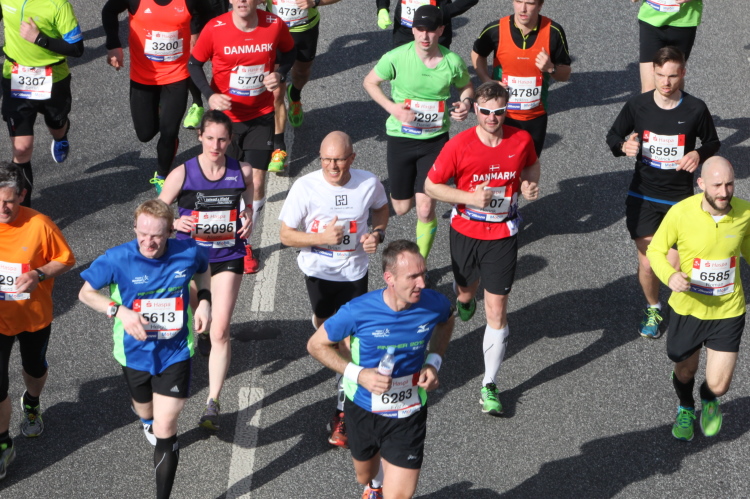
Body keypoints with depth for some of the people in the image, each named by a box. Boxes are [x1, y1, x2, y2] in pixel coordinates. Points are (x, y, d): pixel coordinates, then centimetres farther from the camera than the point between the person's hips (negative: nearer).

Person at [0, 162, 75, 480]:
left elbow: (65, 260, -9)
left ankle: (31, 405, 59)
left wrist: (39, 274, -26)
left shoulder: (38, 225, -21)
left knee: (34, 367, 26)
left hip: (35, 315, 1)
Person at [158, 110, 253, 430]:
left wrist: (249, 220, -6)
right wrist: (176, 223, -23)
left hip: (227, 257, 0)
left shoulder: (242, 172, -6)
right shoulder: (182, 173, -12)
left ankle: (213, 403, -8)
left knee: (220, 330, -10)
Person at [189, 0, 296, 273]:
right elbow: (194, 64, -3)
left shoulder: (275, 25, -13)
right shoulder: (215, 29, -17)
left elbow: (288, 52, 8)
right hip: (225, 116, -1)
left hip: (261, 117, 1)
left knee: (256, 183, 0)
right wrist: (210, 95, -18)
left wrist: (279, 73, -13)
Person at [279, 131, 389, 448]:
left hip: (354, 272, 0)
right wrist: (322, 238, -28)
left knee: (349, 342, -4)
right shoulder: (305, 187, -20)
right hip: (318, 271, 0)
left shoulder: (369, 184, -15)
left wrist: (378, 233, -11)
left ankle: (343, 413, 6)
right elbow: (286, 235, -13)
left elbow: (381, 208, 9)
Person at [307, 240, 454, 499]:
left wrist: (434, 362, -7)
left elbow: (446, 321, 8)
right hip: (364, 410, 0)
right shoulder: (358, 312, -26)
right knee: (365, 476, 28)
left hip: (408, 416, 0)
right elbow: (316, 345, -12)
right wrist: (358, 374, -25)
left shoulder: (434, 304, -19)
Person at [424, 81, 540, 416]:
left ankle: (490, 386, 5)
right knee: (466, 292, 23)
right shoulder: (459, 146, -16)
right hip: (466, 233, 0)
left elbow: (532, 164, 14)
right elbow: (431, 185, -9)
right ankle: (463, 299, 64)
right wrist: (470, 197, -22)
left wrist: (530, 184, -9)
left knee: (496, 310, -3)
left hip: (502, 236, 0)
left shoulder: (521, 140, -10)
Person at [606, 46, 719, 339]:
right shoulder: (637, 106, -8)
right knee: (647, 264, 4)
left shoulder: (696, 110, -10)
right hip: (643, 198, 1)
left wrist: (699, 154, -17)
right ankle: (652, 309, 34)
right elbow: (613, 136, 6)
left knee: (675, 268, -4)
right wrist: (623, 146, -17)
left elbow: (713, 143, 5)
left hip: (680, 199, -1)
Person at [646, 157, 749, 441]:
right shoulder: (680, 213, -22)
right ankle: (686, 410, 58)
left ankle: (709, 400, 39)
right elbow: (655, 250, -8)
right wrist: (669, 276, -27)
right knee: (685, 371, 22)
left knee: (718, 385, -1)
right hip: (688, 308, 0)